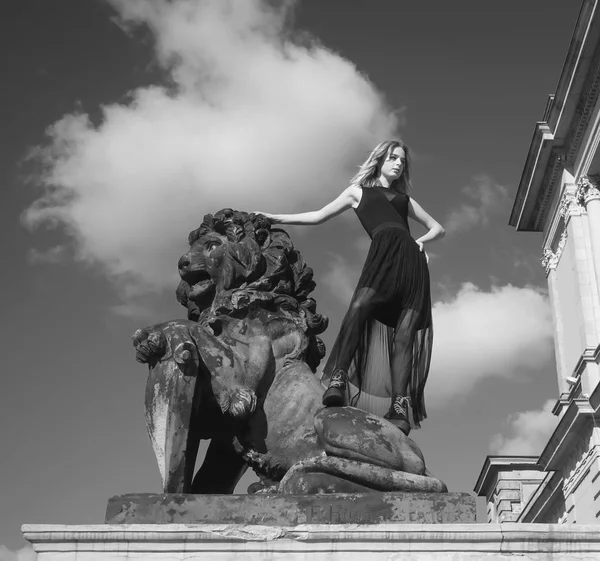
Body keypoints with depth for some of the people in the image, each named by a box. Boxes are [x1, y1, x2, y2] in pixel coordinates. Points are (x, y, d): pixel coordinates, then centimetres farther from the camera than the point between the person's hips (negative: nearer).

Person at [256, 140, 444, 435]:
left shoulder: (405, 198, 34)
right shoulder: (359, 191, 28)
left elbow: (437, 228, 36)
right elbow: (318, 216, 28)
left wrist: (420, 241, 13)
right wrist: (274, 218, 23)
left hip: (413, 259, 3)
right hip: (383, 252, -3)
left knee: (405, 333, -14)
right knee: (360, 305, -32)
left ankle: (400, 406, -23)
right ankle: (338, 380, -41)